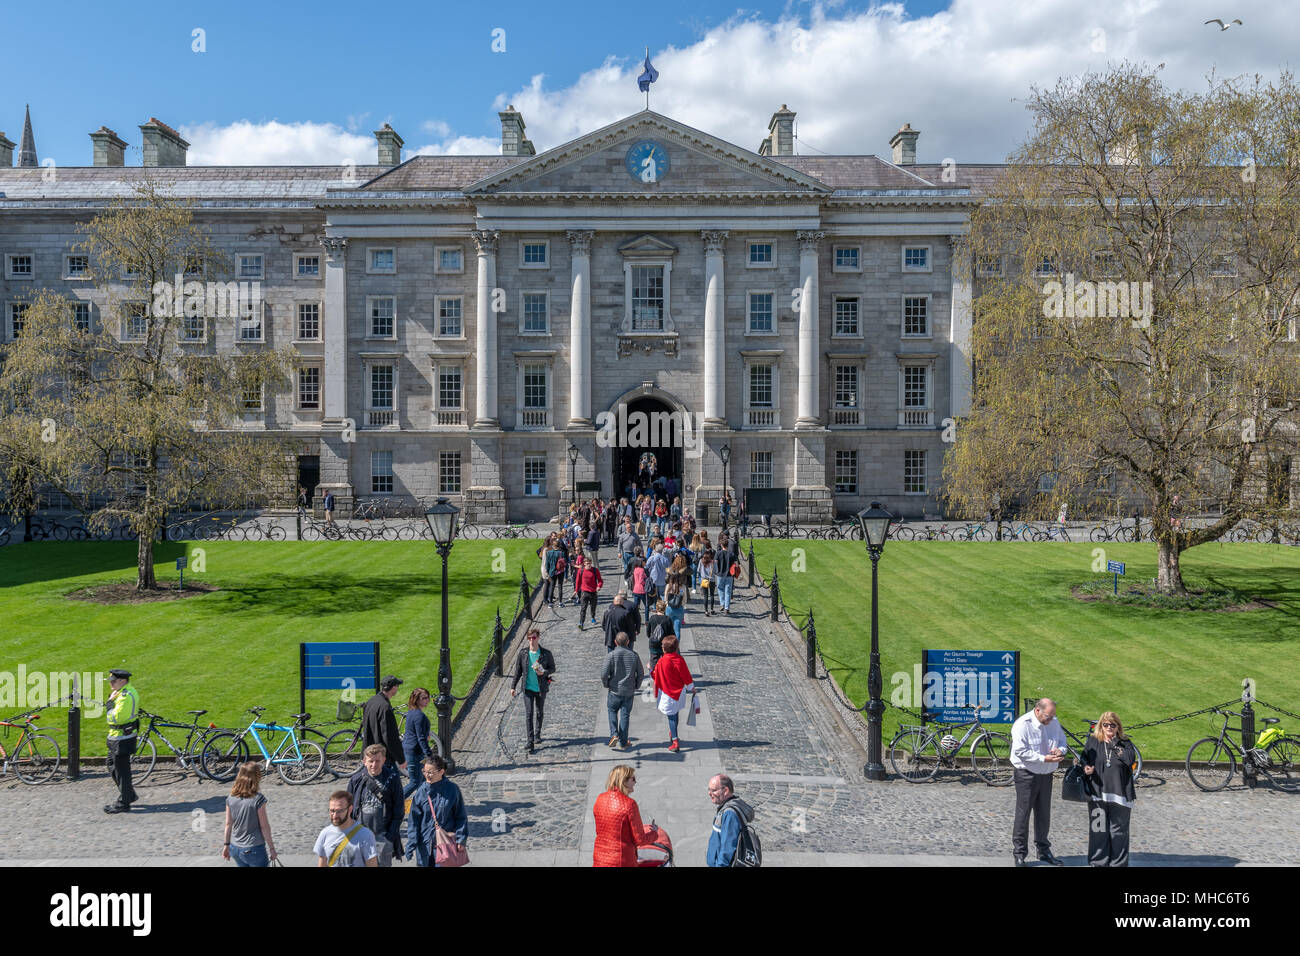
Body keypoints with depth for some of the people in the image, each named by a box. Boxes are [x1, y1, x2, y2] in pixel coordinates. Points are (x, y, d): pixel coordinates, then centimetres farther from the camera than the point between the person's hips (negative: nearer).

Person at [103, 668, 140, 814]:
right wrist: (111, 699, 2)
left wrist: (110, 702, -14)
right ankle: (129, 795, 30)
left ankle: (123, 803, 8)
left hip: (122, 739, -11)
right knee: (112, 766, 20)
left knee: (121, 770, -2)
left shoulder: (126, 696, -23)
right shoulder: (126, 692, 12)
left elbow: (114, 717, -25)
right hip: (117, 737, 11)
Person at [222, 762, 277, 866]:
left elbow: (228, 824, 4)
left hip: (235, 849, 5)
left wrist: (226, 844, 16)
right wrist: (271, 847, -3)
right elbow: (264, 826, -13)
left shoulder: (231, 798, -3)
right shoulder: (258, 799, -18)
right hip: (254, 849, -5)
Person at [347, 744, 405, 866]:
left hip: (384, 836, -2)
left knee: (383, 864, 3)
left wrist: (391, 835, -9)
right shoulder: (355, 780, -2)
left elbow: (399, 811, -3)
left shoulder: (393, 779, -7)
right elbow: (349, 810, 8)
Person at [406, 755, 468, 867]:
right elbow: (414, 821, 1)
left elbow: (461, 816, 1)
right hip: (425, 844, 2)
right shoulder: (421, 792, -4)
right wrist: (412, 844, -2)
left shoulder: (452, 789, -6)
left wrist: (461, 839, -3)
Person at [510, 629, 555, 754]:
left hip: (541, 688, 0)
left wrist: (544, 673, -21)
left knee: (540, 713, 17)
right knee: (528, 714, -7)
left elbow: (552, 668, 0)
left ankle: (537, 735, 39)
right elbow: (518, 671, 2)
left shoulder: (546, 654, -11)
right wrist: (513, 686, 3)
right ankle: (531, 742, -4)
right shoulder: (523, 653, -8)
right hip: (528, 688, 0)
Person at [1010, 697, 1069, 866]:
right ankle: (1019, 853, 7)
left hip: (1046, 774, 6)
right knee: (1023, 813, -2)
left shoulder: (1054, 722, 4)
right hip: (1026, 774, -6)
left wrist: (1060, 750, -10)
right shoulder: (1022, 725, -17)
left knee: (1043, 813, 14)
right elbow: (1021, 751, -20)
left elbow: (1063, 741, 14)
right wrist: (1044, 758, -26)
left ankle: (1044, 851, 27)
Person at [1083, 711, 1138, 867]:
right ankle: (1098, 862, 15)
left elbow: (1130, 759, -14)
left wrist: (1114, 743, -11)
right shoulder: (1092, 741, 7)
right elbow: (1084, 757, 16)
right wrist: (1085, 767, -4)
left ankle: (1118, 863, 16)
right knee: (1098, 830, 5)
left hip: (1119, 795, -1)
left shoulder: (1125, 743, 4)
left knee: (1118, 831, 5)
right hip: (1097, 794, 1)